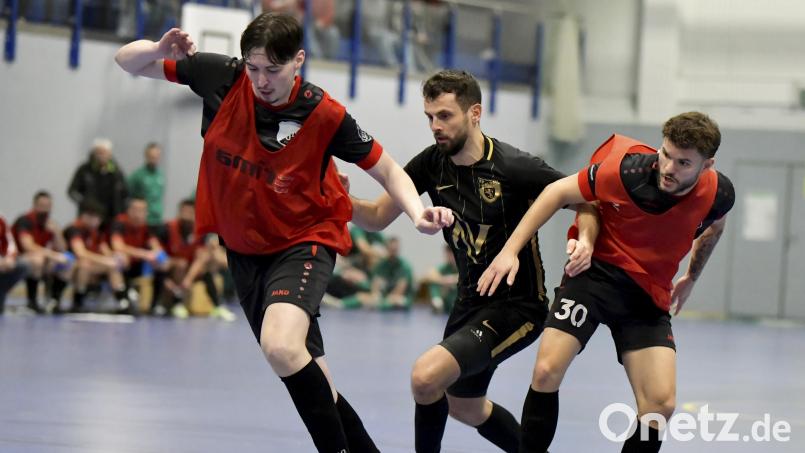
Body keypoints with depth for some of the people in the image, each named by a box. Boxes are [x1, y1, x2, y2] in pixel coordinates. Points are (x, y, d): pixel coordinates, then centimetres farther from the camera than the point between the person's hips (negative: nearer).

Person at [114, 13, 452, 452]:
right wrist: (160, 50, -26)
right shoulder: (221, 77, -14)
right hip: (243, 248, 5)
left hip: (303, 241, -5)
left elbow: (386, 169, -6)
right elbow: (128, 61, -3)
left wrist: (417, 212, -25)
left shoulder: (325, 115, -20)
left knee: (281, 346, -32)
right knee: (307, 377, 9)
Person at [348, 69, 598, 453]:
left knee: (426, 375, -25)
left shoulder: (515, 167, -20)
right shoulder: (431, 163, -4)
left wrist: (586, 241, -31)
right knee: (465, 407, 25)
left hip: (516, 306, -8)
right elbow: (378, 217, 1)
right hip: (471, 302, 8)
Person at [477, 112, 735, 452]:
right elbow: (559, 192, -8)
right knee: (547, 372, -18)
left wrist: (691, 278, 26)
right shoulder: (627, 171, -22)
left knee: (661, 403, -12)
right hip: (597, 270, -2)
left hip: (649, 295, 2)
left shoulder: (718, 194, -13)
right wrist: (510, 249, -12)